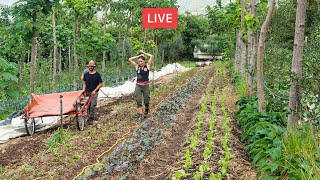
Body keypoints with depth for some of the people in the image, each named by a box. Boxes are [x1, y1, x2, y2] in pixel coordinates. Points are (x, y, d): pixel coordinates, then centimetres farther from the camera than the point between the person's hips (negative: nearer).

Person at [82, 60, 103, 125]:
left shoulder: (97, 75, -2)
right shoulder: (86, 74, 9)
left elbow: (100, 84, -3)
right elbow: (84, 83, 17)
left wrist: (94, 90, -11)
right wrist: (83, 90, 2)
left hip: (94, 93, -4)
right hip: (87, 92, 4)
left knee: (92, 106, -7)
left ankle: (91, 119, -4)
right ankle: (88, 117, 21)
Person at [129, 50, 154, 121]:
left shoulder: (148, 66, -1)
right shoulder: (137, 66, 3)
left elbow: (151, 56, -9)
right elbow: (130, 59, -1)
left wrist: (144, 53, 2)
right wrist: (139, 56, 3)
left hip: (146, 86, -1)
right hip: (138, 86, 1)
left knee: (146, 100, 9)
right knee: (138, 101, -3)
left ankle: (146, 110, 39)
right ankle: (140, 115, 2)